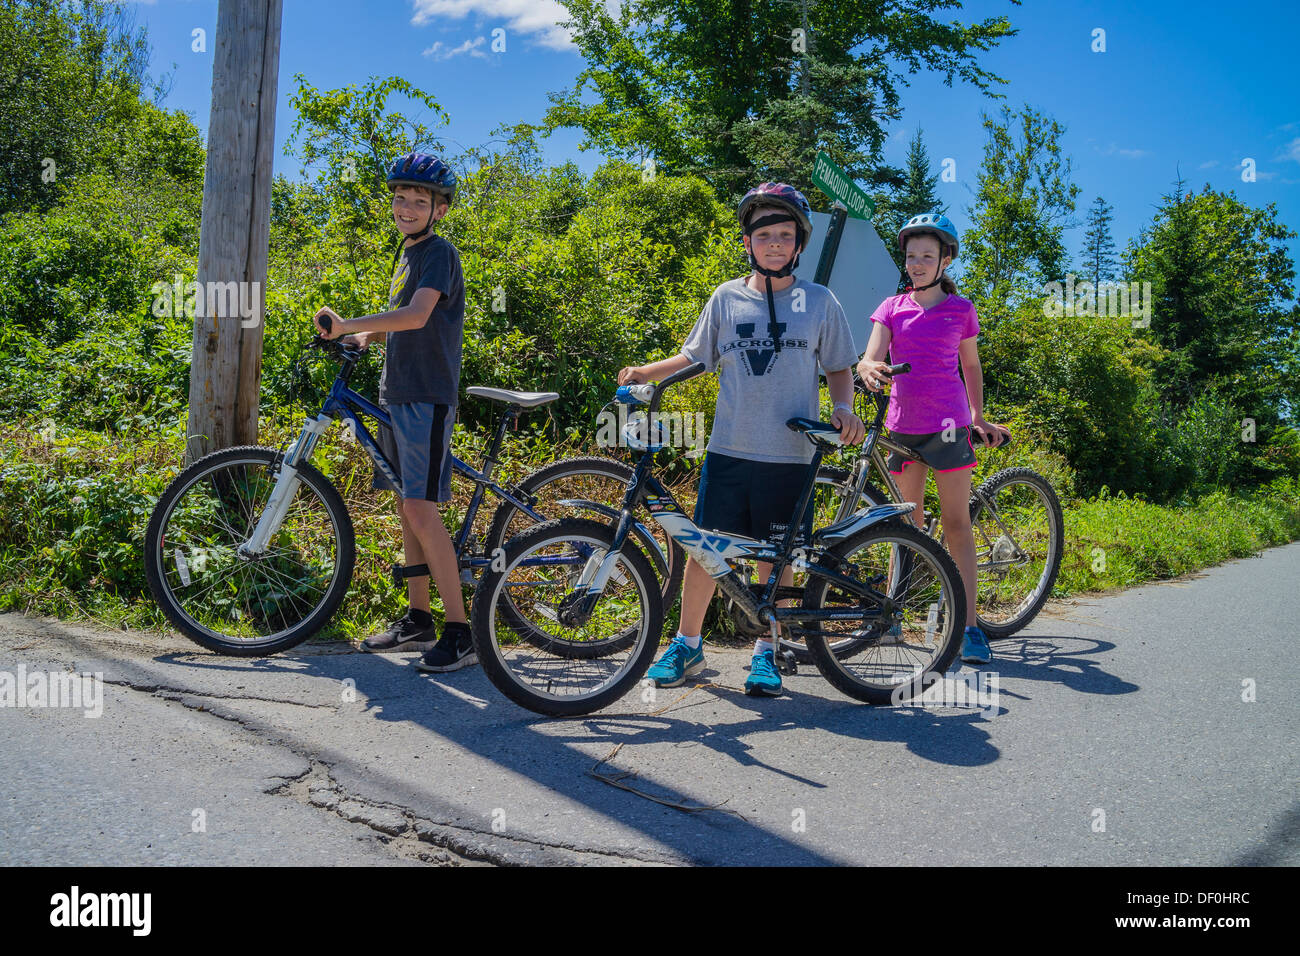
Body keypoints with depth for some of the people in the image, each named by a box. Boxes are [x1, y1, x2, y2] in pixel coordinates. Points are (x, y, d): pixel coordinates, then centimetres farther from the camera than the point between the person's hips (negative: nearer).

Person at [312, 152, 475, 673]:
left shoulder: (439, 252, -10)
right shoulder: (407, 252, 18)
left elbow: (417, 316, -26)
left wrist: (347, 324, -26)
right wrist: (366, 335, 9)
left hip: (427, 398, -9)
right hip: (397, 394, 9)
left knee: (421, 510, -15)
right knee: (407, 509, 12)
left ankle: (460, 631, -9)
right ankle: (417, 620, 21)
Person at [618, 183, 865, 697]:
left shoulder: (820, 301, 5)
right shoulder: (727, 297, 7)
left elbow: (839, 368, 11)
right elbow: (695, 356, 15)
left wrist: (844, 407, -7)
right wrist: (644, 372, 2)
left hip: (789, 456, -1)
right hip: (729, 448, 1)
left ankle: (764, 651, 22)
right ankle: (687, 644, 20)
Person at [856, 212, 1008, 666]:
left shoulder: (960, 309, 6)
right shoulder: (892, 308, 8)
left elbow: (971, 365, 16)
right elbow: (869, 358, -5)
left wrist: (978, 418, 16)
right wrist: (871, 370, -28)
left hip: (947, 424, -2)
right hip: (903, 424, 2)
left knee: (956, 523, -4)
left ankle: (968, 625, -3)